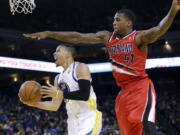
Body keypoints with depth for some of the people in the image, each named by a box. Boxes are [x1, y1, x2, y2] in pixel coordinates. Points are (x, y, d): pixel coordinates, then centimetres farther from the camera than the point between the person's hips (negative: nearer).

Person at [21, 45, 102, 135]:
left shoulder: (80, 68, -6)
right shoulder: (58, 78, 16)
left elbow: (85, 95, -20)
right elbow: (55, 106, 17)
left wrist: (59, 94, -19)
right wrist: (33, 103, 4)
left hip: (88, 118, -8)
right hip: (73, 121, 8)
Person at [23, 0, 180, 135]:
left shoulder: (138, 37, -10)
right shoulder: (107, 37, 8)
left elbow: (158, 30, -29)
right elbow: (77, 37, 8)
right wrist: (49, 34, 7)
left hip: (141, 87, -6)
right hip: (124, 91, 7)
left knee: (146, 122, -30)